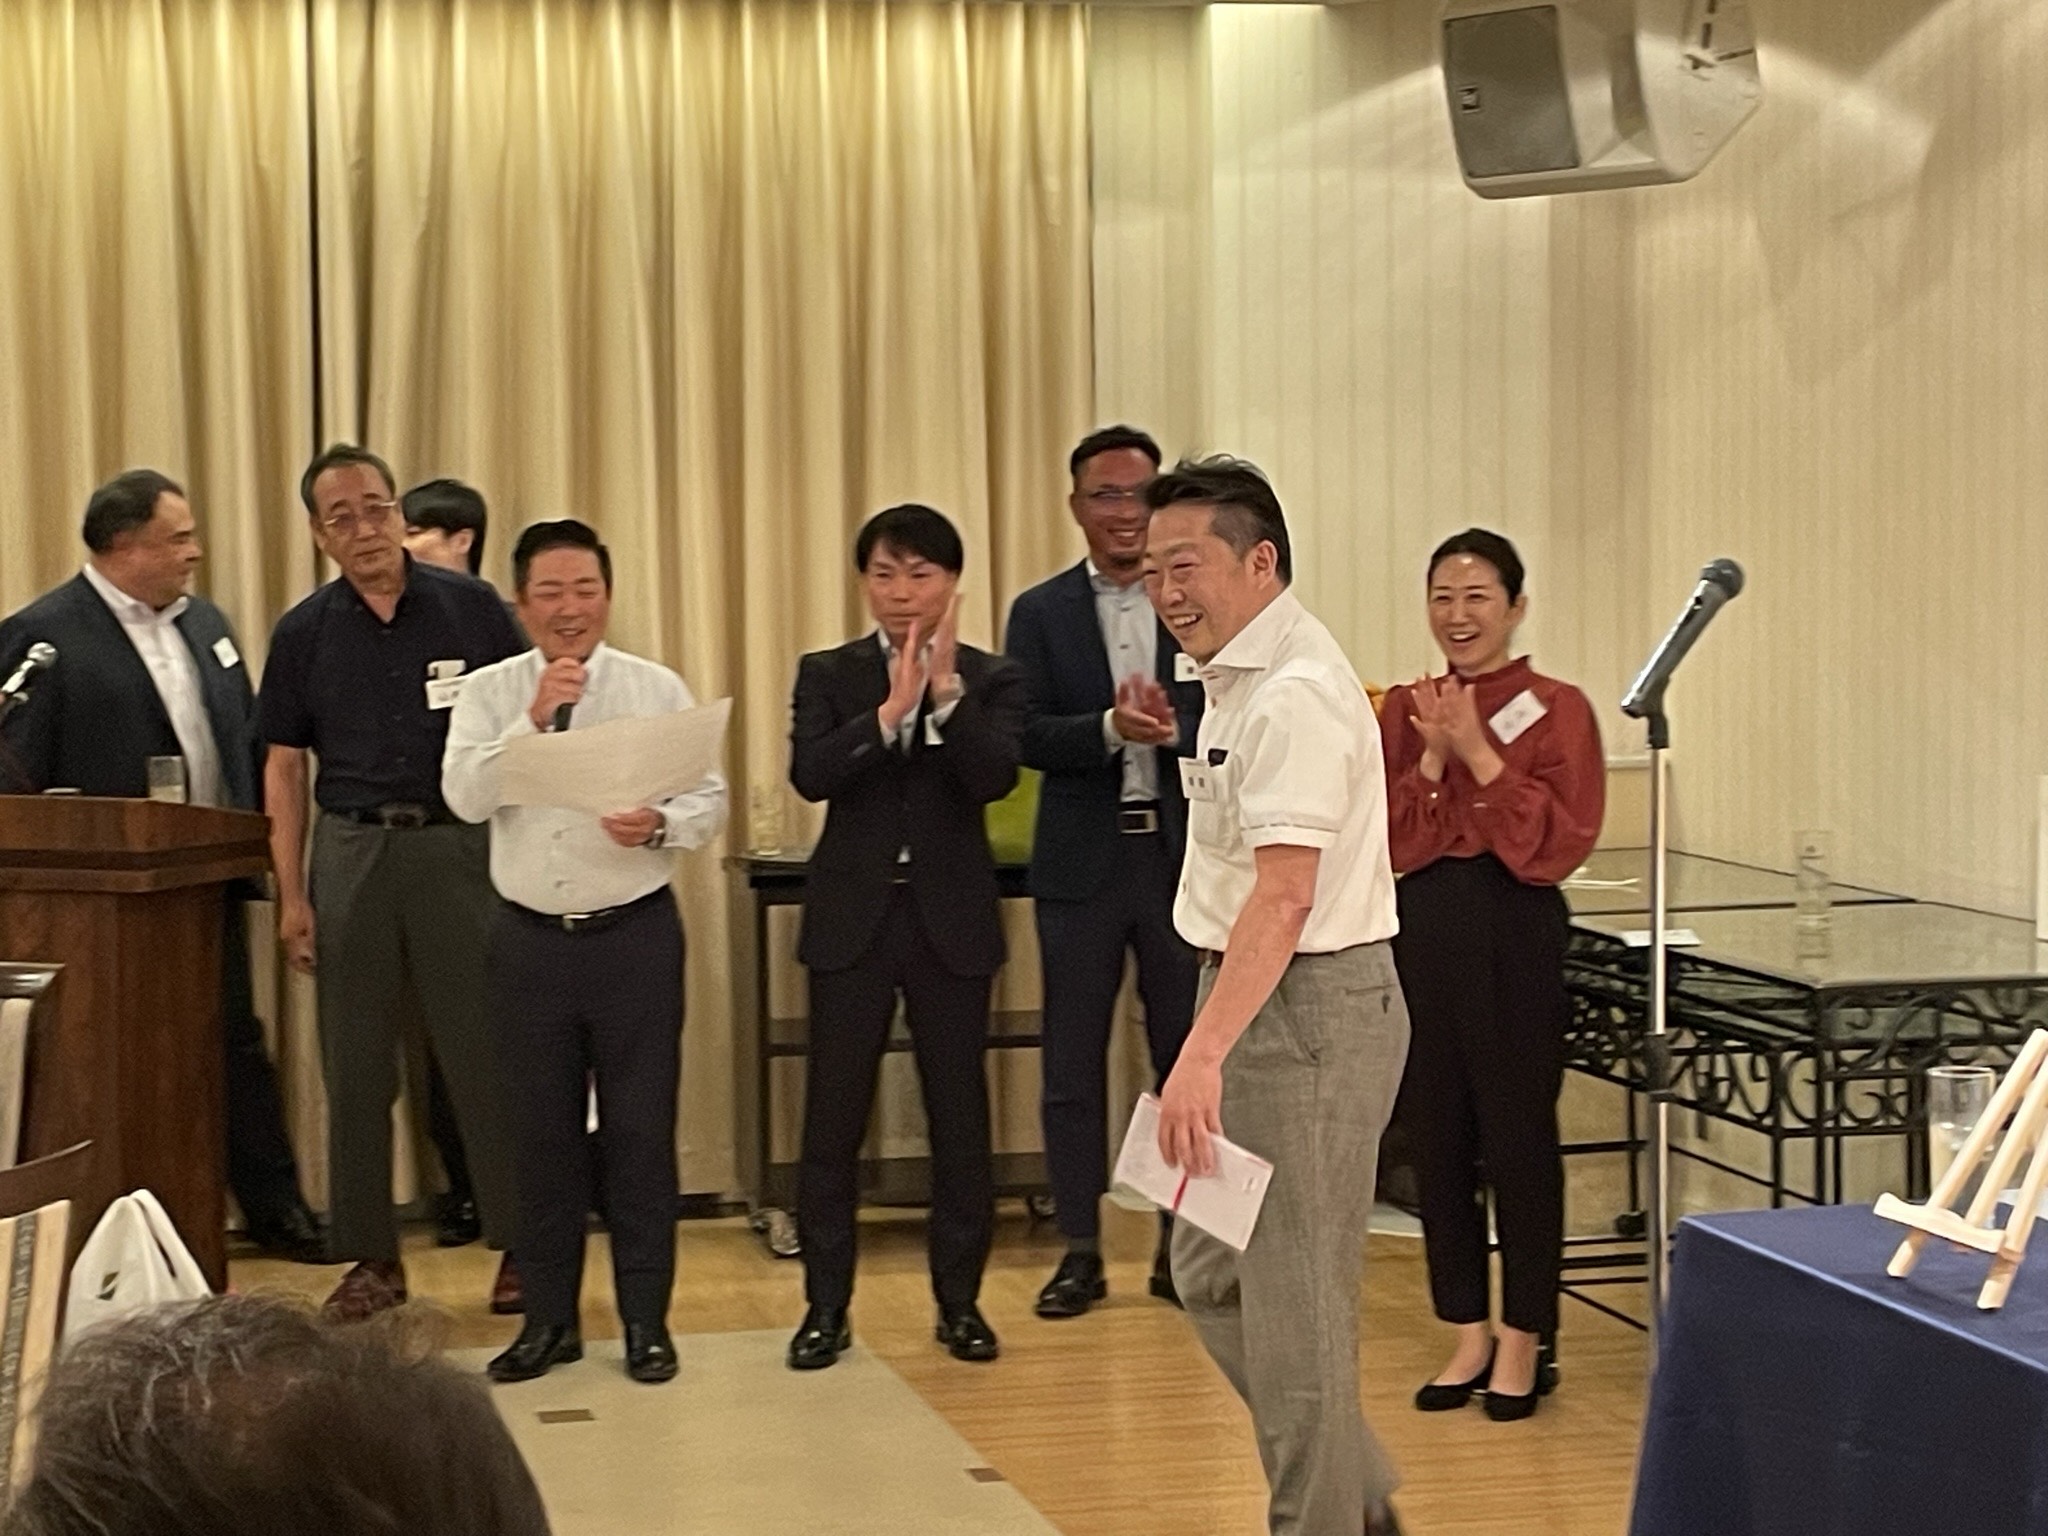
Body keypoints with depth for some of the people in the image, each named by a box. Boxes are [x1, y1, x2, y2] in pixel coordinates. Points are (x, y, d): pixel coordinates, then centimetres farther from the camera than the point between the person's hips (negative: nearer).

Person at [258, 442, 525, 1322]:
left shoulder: (470, 609, 0)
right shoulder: (304, 634, 6)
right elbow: (284, 768, 8)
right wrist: (291, 895, 2)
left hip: (462, 846, -2)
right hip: (351, 852, 2)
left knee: (487, 1053, 1)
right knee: (356, 1066, 7)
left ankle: (523, 1244, 10)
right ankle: (371, 1257, 17)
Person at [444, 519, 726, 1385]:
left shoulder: (657, 690, 2)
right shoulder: (489, 694, 3)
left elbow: (710, 800, -1)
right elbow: (465, 797, -11)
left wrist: (660, 825, -21)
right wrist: (534, 718, -20)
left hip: (636, 932, -1)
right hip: (530, 940, 1)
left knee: (640, 1130, 3)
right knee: (541, 1133, 8)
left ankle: (646, 1320, 14)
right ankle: (548, 1319, 20)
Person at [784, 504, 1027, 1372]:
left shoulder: (991, 679, 3)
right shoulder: (828, 674, 4)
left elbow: (995, 778, -13)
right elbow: (809, 774, -12)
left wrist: (945, 689, -23)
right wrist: (892, 709, -21)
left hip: (951, 918, 0)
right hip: (853, 917, 0)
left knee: (959, 1112, 6)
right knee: (833, 1115, 1)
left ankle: (959, 1300, 17)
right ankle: (826, 1307, 11)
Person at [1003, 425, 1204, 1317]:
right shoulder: (1040, 613, 3)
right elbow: (1027, 735, -7)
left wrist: (1174, 727, -25)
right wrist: (1110, 728, -25)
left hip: (1183, 855, 0)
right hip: (1083, 862, 0)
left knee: (1186, 1058, 7)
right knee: (1072, 1062, 6)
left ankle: (1182, 1247, 19)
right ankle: (1080, 1251, 16)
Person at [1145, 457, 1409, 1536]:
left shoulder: (1293, 694, -19)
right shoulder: (1239, 678, 14)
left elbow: (1284, 895, -28)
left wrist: (1203, 1054, -33)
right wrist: (1213, 1043, 17)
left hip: (1307, 1011, -11)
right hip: (1259, 1001, 11)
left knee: (1293, 1303, -3)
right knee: (1211, 1273, 17)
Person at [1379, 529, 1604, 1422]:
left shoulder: (1556, 710, -4)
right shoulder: (1404, 712, 8)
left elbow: (1560, 845, -13)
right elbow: (1390, 843, 0)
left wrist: (1480, 756, -16)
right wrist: (1432, 760, -12)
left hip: (1515, 937, -4)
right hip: (1421, 936, 4)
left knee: (1517, 1139, 2)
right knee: (1436, 1139, 9)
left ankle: (1524, 1340, 15)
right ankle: (1468, 1334, 23)